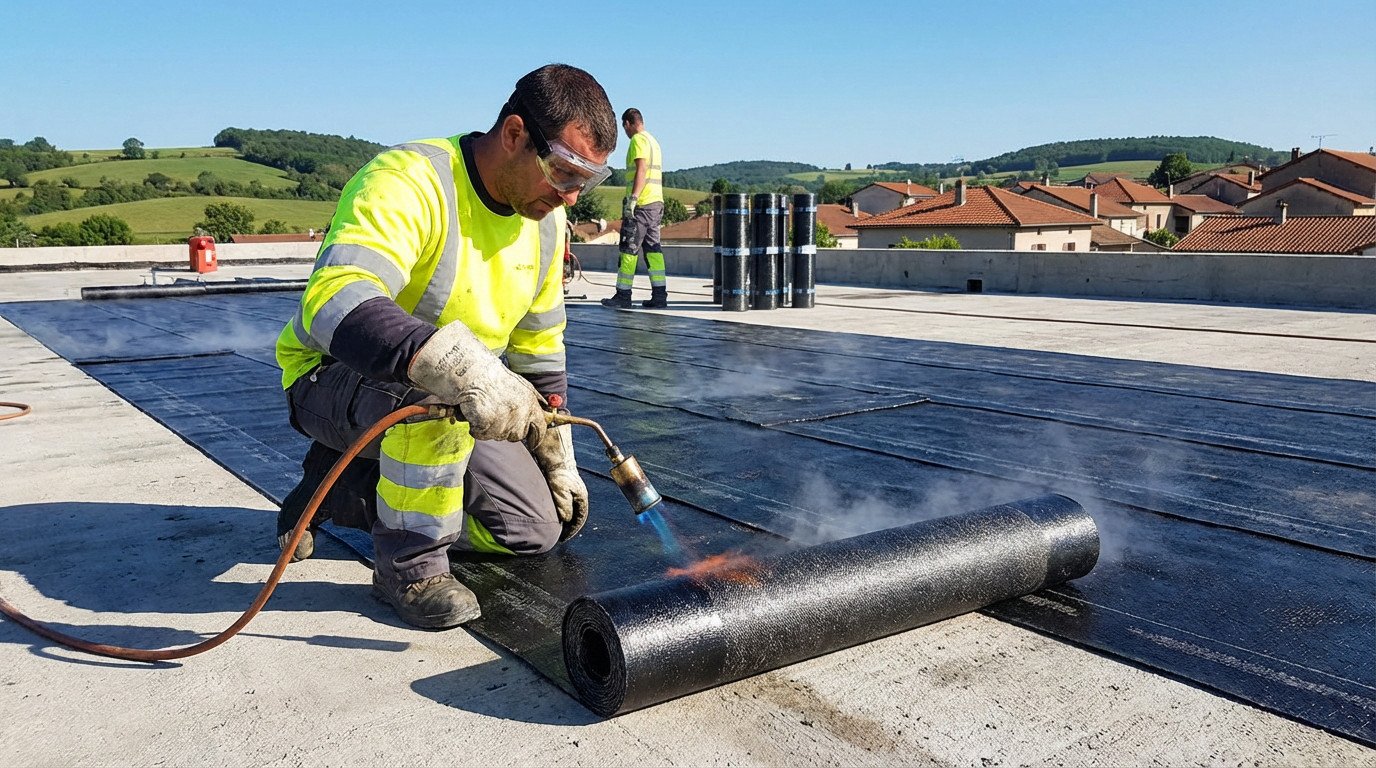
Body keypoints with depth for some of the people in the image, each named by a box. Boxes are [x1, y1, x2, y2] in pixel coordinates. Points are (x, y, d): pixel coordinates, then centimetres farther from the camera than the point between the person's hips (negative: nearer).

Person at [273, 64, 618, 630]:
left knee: (535, 527, -2)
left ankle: (344, 488, 10)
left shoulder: (544, 220, -3)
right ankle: (410, 564, -18)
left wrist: (558, 460, 7)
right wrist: (466, 368, -57)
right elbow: (332, 304, -45)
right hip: (331, 379, -7)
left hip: (445, 409, 7)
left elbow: (540, 348, 8)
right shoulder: (408, 183, -28)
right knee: (435, 384, -39)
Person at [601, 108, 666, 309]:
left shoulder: (638, 140, -7)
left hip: (641, 204, -9)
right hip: (656, 202, 9)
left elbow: (641, 169, -18)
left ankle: (623, 295, -3)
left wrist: (633, 198, -23)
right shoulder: (653, 140, 22)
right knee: (653, 249, 7)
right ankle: (659, 295, 3)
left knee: (629, 249, -5)